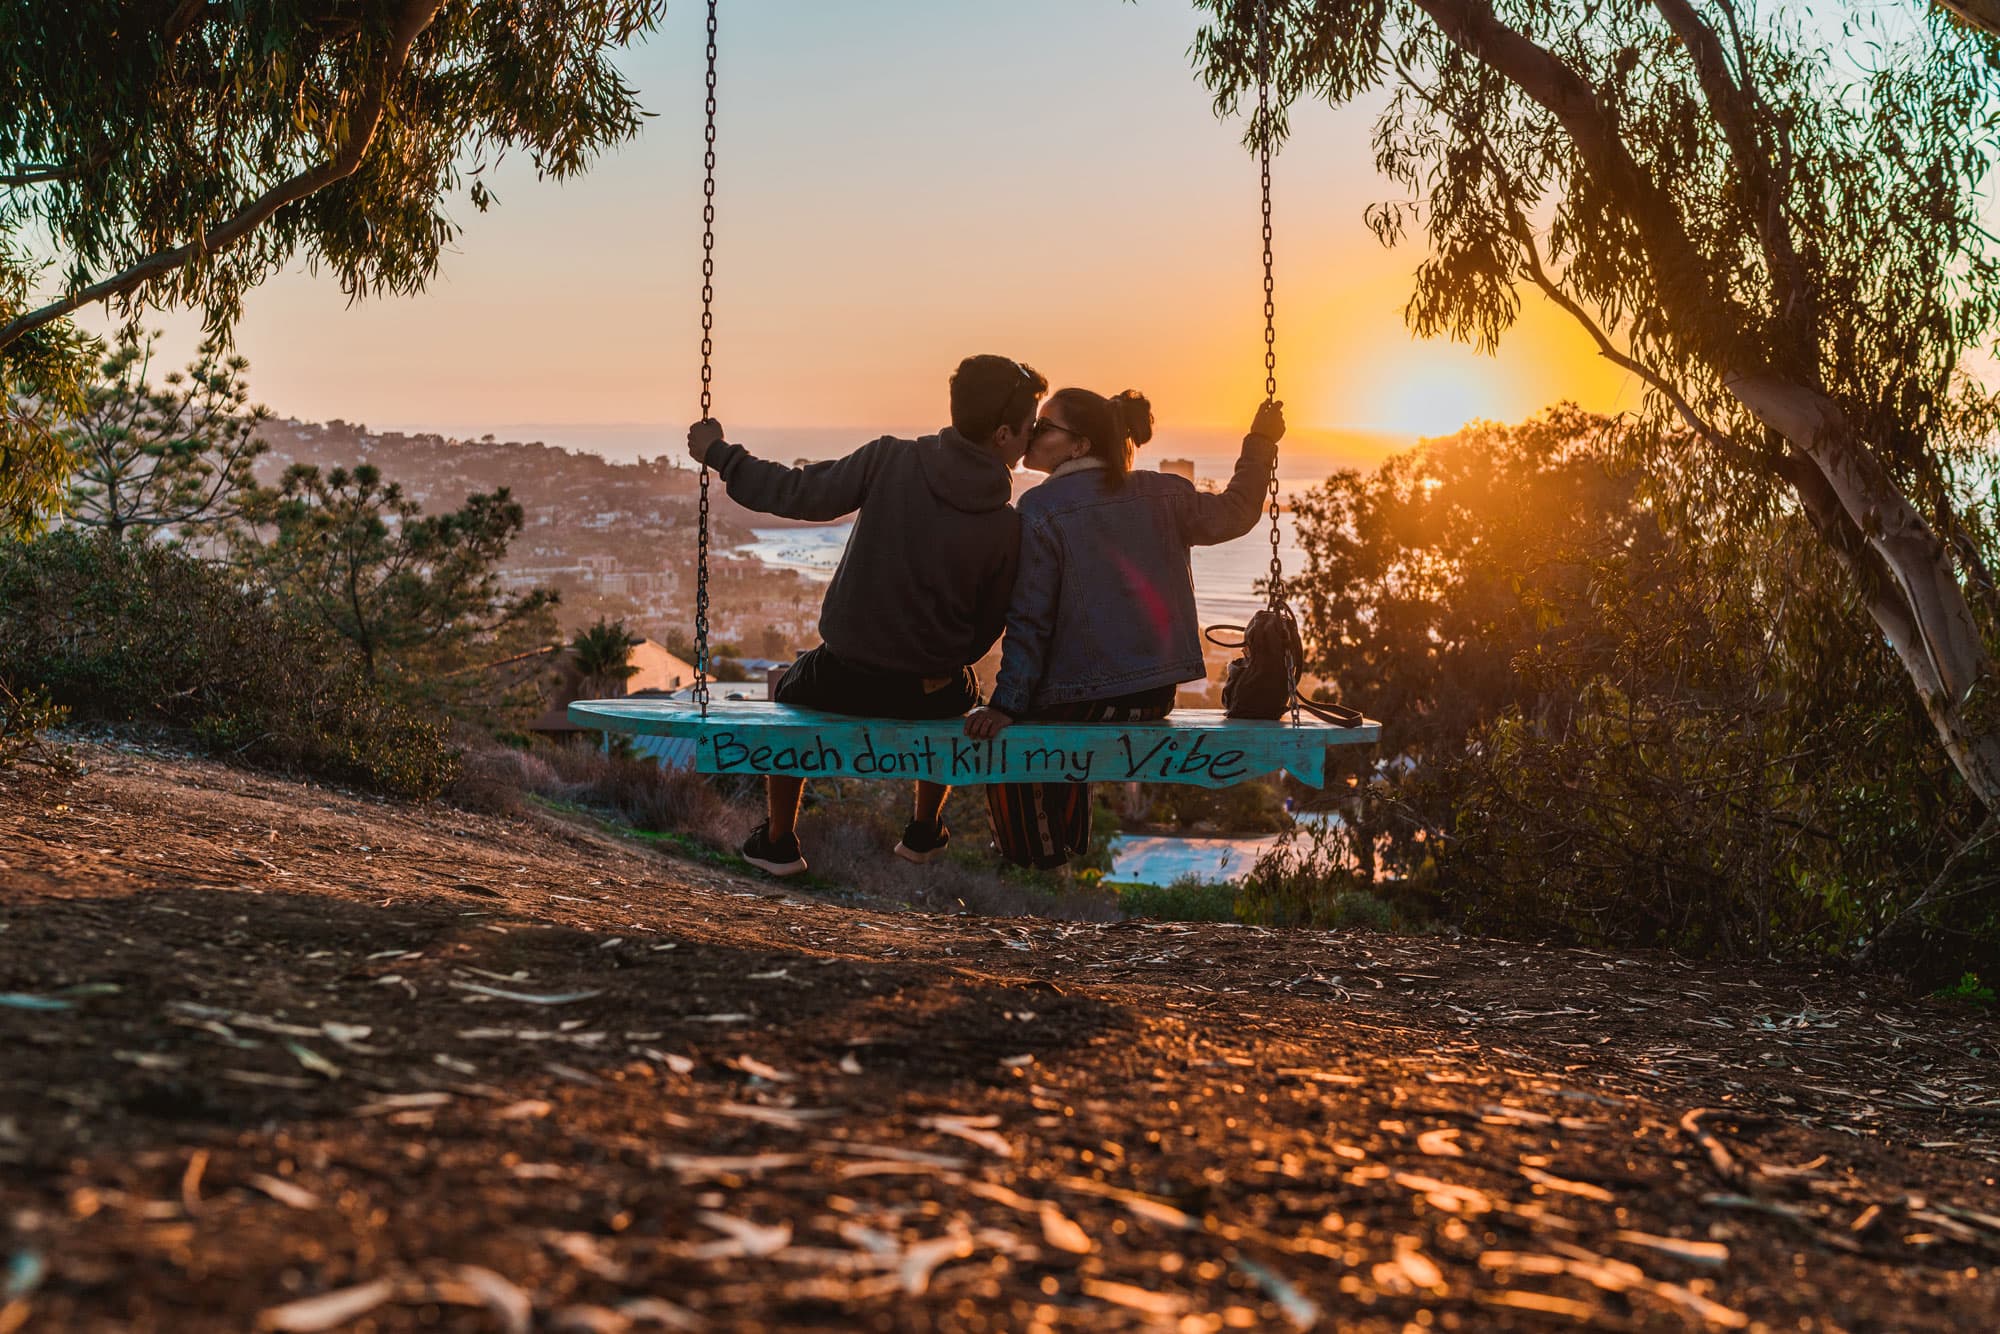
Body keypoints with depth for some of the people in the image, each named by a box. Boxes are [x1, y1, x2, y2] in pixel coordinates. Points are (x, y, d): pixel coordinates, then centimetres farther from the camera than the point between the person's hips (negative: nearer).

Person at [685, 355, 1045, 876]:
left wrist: (720, 454, 6)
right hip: (930, 696, 1)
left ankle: (778, 841, 39)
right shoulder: (1006, 526, -11)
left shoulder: (892, 460, -15)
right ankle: (924, 832, 46)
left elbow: (798, 494, -9)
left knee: (790, 690, 35)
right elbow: (985, 629, -1)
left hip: (845, 681, -1)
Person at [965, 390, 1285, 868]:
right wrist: (1260, 444, 31)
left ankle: (1036, 866, 20)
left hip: (1086, 702, -7)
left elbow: (1030, 620, -14)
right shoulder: (1161, 494, 3)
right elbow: (1233, 513, 19)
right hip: (1157, 696, 7)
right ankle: (1070, 854, 42)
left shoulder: (1041, 510, -12)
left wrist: (1006, 704, -11)